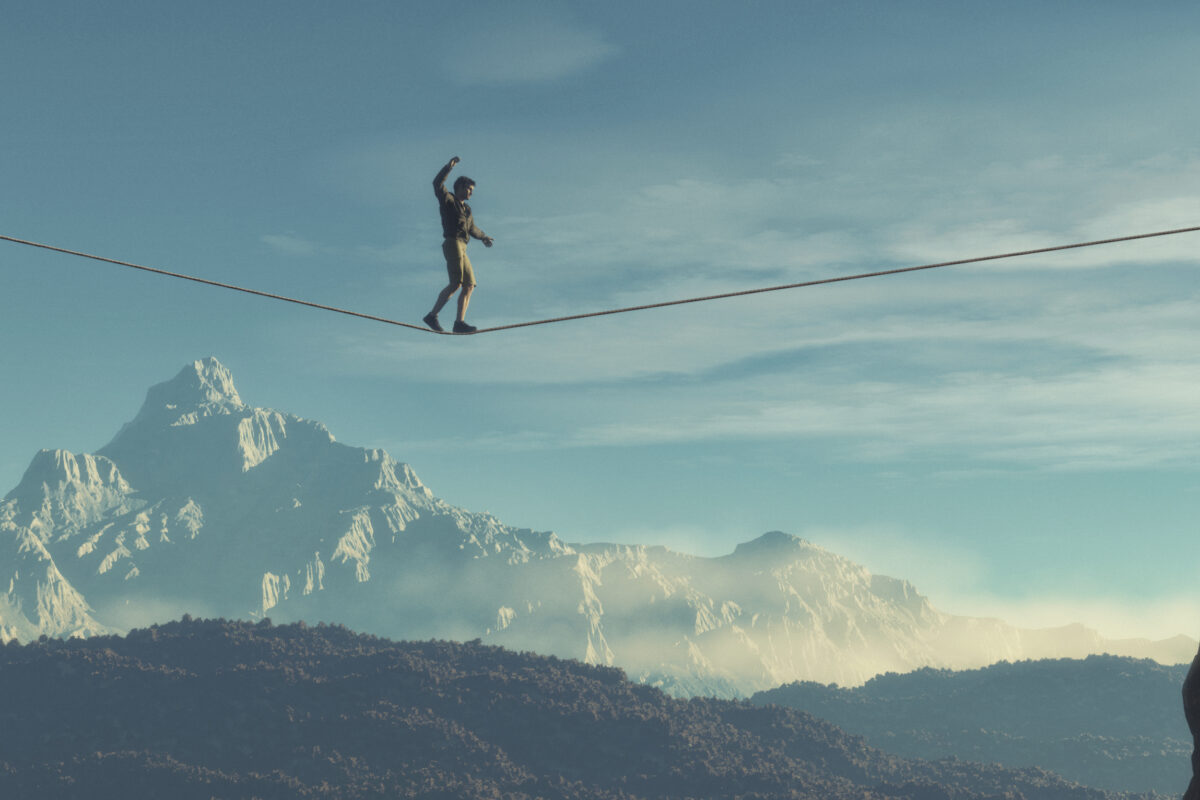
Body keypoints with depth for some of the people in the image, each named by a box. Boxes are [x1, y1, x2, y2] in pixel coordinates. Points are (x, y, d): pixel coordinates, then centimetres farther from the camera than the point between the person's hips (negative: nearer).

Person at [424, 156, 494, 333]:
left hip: (461, 248, 9)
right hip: (452, 243, -9)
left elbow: (472, 229, 42)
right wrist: (448, 167, -20)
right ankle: (432, 315, -21)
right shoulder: (448, 200, 5)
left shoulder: (466, 209, 28)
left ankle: (459, 322, -9)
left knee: (469, 285, -1)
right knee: (456, 283, -21)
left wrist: (483, 237, 51)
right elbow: (437, 184, -13)